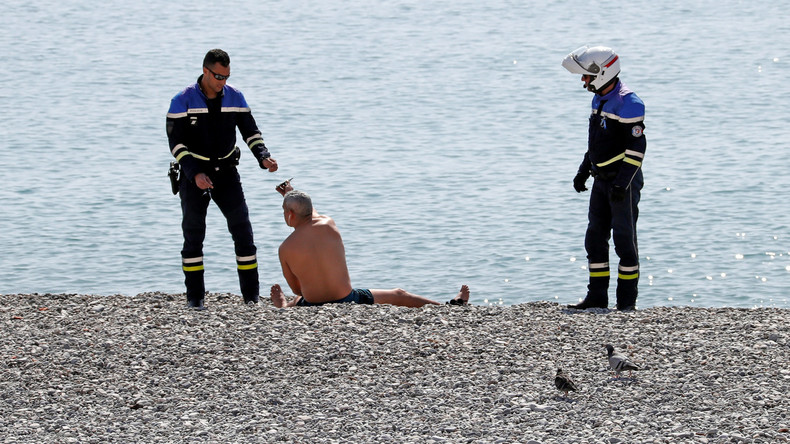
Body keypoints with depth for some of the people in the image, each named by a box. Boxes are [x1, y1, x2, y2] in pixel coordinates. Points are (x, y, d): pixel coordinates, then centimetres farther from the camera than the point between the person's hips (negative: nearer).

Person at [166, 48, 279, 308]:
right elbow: (176, 142, -13)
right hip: (194, 173, -3)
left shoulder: (234, 97, 0)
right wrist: (194, 174, -25)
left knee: (242, 230, -4)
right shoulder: (183, 101, -11)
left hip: (226, 173, 3)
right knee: (193, 235, -1)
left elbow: (250, 131, 5)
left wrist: (263, 157, -14)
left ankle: (251, 295, 1)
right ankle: (195, 296, 6)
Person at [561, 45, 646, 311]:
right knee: (595, 239, 10)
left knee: (624, 240, -3)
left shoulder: (628, 103, -18)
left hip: (624, 182, -9)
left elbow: (636, 147, -20)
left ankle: (627, 302, 4)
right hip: (602, 181, 9)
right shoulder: (600, 99, 11)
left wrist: (623, 184, -23)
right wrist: (583, 171, 20)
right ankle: (597, 297, 15)